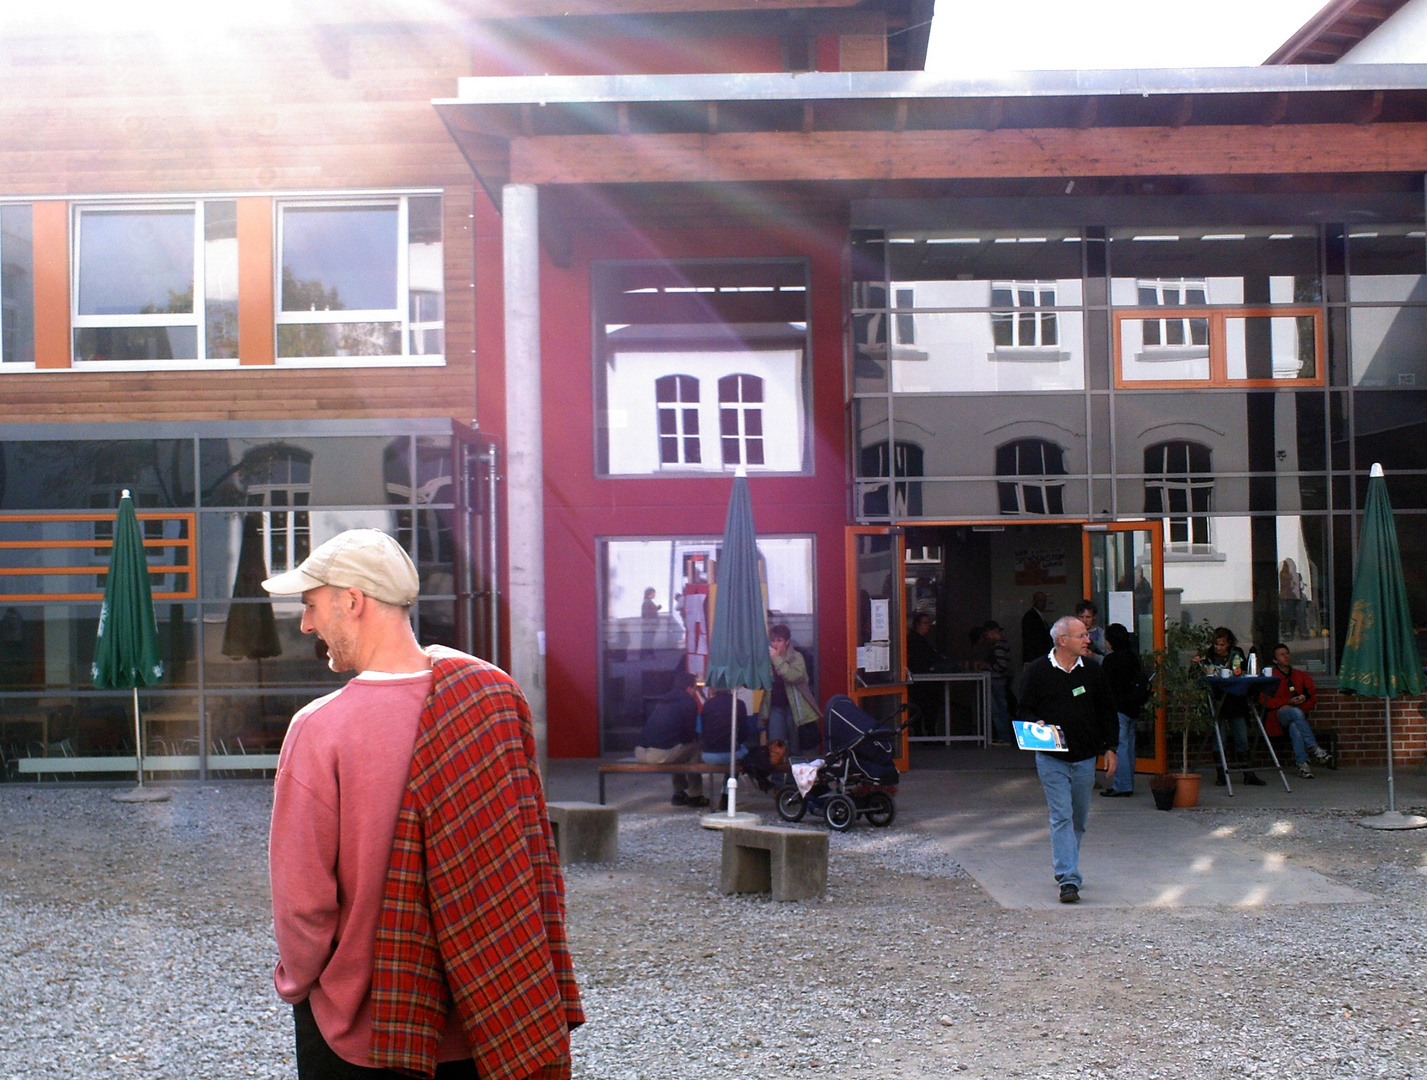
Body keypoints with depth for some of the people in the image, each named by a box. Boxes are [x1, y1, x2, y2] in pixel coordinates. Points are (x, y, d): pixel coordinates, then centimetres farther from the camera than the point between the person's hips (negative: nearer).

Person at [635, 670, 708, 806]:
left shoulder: (662, 700, 23)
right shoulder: (688, 702, 1)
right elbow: (691, 733, 3)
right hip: (662, 754, -7)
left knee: (679, 746, 33)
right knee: (694, 748, 16)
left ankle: (679, 793, 35)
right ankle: (695, 795, 18)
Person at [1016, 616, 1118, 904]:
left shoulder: (1092, 671, 7)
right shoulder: (1037, 671, -3)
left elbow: (1106, 712, 14)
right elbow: (1025, 710, 4)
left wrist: (1110, 747, 8)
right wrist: (1036, 724, -16)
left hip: (1085, 758, 4)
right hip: (1052, 758, -4)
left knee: (1079, 819, 13)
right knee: (1061, 817, -10)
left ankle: (1065, 868, 30)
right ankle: (1069, 880, -13)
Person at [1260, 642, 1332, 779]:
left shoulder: (1302, 676, 20)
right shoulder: (1270, 677, 6)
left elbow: (1313, 698, 15)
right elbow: (1267, 702, -4)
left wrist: (1301, 702, -6)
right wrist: (1290, 702, -13)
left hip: (1297, 716, 2)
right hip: (1278, 718, -2)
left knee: (1294, 727, -36)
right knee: (1296, 712, -36)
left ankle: (1302, 763, -43)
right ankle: (1313, 748, -39)